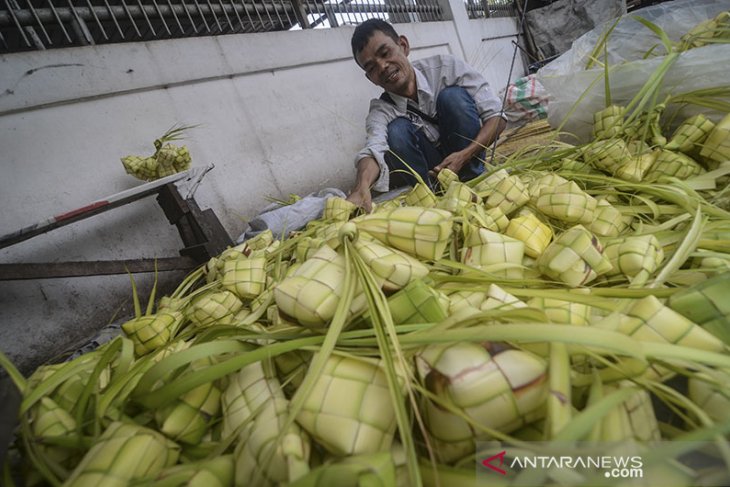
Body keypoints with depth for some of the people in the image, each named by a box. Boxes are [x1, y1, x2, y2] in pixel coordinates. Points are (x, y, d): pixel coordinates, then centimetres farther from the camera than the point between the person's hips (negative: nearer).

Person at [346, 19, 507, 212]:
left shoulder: (445, 67, -13)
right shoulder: (382, 110, -13)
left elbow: (497, 116, -15)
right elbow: (375, 148, -36)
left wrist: (464, 155, -32)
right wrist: (361, 187, -58)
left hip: (469, 158, 1)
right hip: (431, 173, 0)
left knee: (453, 96, -23)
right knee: (397, 131, -27)